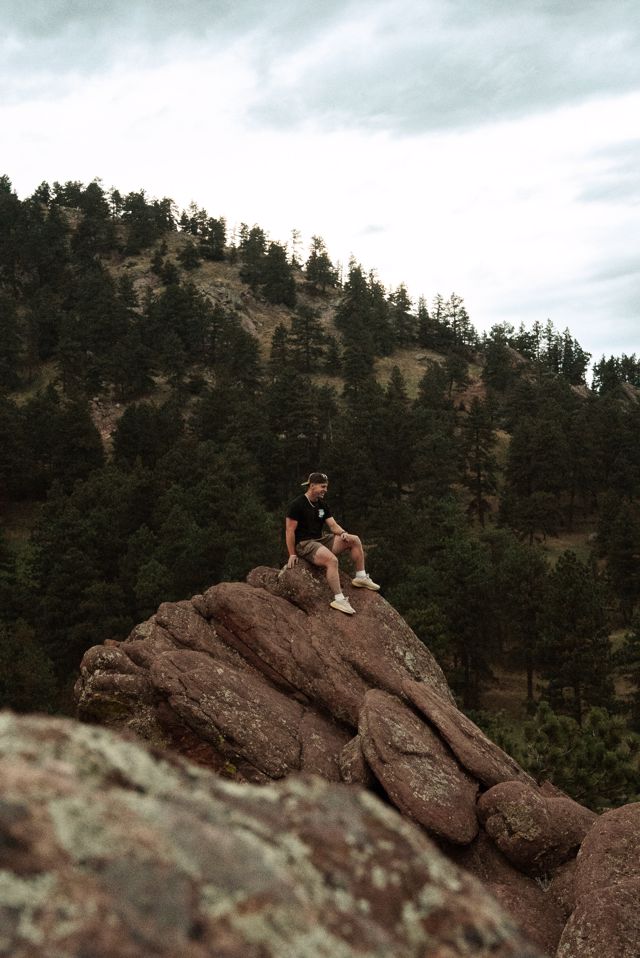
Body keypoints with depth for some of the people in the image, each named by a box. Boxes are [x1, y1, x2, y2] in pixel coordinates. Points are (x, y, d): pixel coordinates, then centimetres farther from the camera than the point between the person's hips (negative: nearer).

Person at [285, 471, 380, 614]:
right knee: (332, 560, -34)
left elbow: (333, 525, 7)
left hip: (321, 539, 8)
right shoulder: (297, 505, -11)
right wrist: (292, 554, -13)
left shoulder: (323, 505, 12)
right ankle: (339, 599, -34)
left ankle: (361, 577, 5)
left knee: (355, 540, -3)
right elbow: (290, 530, -12)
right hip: (304, 544, -8)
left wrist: (343, 533, -16)